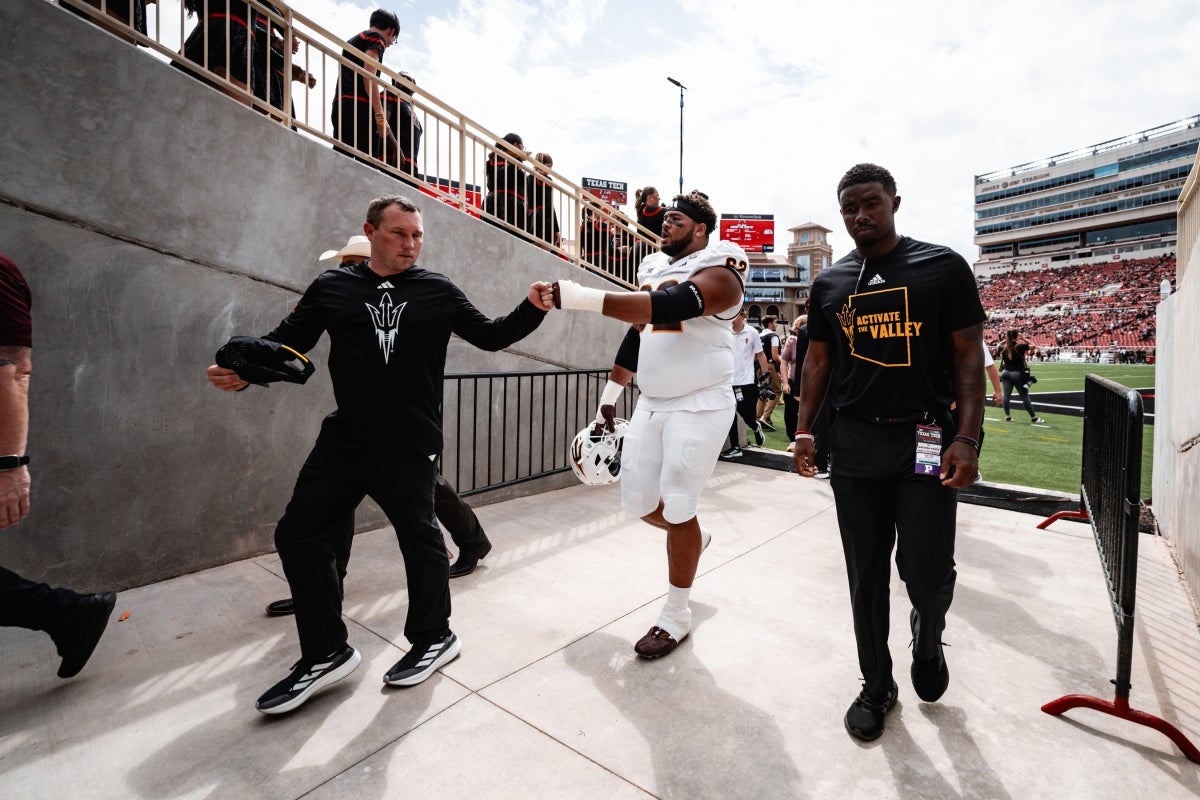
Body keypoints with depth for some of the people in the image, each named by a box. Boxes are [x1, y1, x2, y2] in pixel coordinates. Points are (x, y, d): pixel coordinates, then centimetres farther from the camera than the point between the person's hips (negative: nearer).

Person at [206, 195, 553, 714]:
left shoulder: (438, 292, 2)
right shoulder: (332, 287, 5)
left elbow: (490, 336, 4)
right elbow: (289, 340, 8)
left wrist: (532, 310, -9)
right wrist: (245, 369, -9)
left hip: (410, 447, -3)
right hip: (343, 442, 4)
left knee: (419, 539, 8)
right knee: (298, 536, 8)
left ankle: (434, 638, 32)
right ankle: (326, 654, 26)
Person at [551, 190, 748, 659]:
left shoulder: (718, 273, -11)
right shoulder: (653, 269, 13)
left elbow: (669, 307, -31)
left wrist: (582, 298, -39)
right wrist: (609, 397, 15)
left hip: (700, 407, -7)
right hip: (651, 404, 7)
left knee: (676, 509, -2)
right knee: (639, 502, 9)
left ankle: (676, 615, 19)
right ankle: (692, 540, 42)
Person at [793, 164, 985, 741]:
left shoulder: (944, 267, 1)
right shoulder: (829, 283, 10)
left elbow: (968, 355, -1)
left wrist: (967, 438, -10)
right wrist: (804, 430, 2)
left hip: (925, 442, -2)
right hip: (854, 444, 3)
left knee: (926, 572, -2)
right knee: (865, 576, 9)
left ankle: (928, 636, 35)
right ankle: (877, 686, 30)